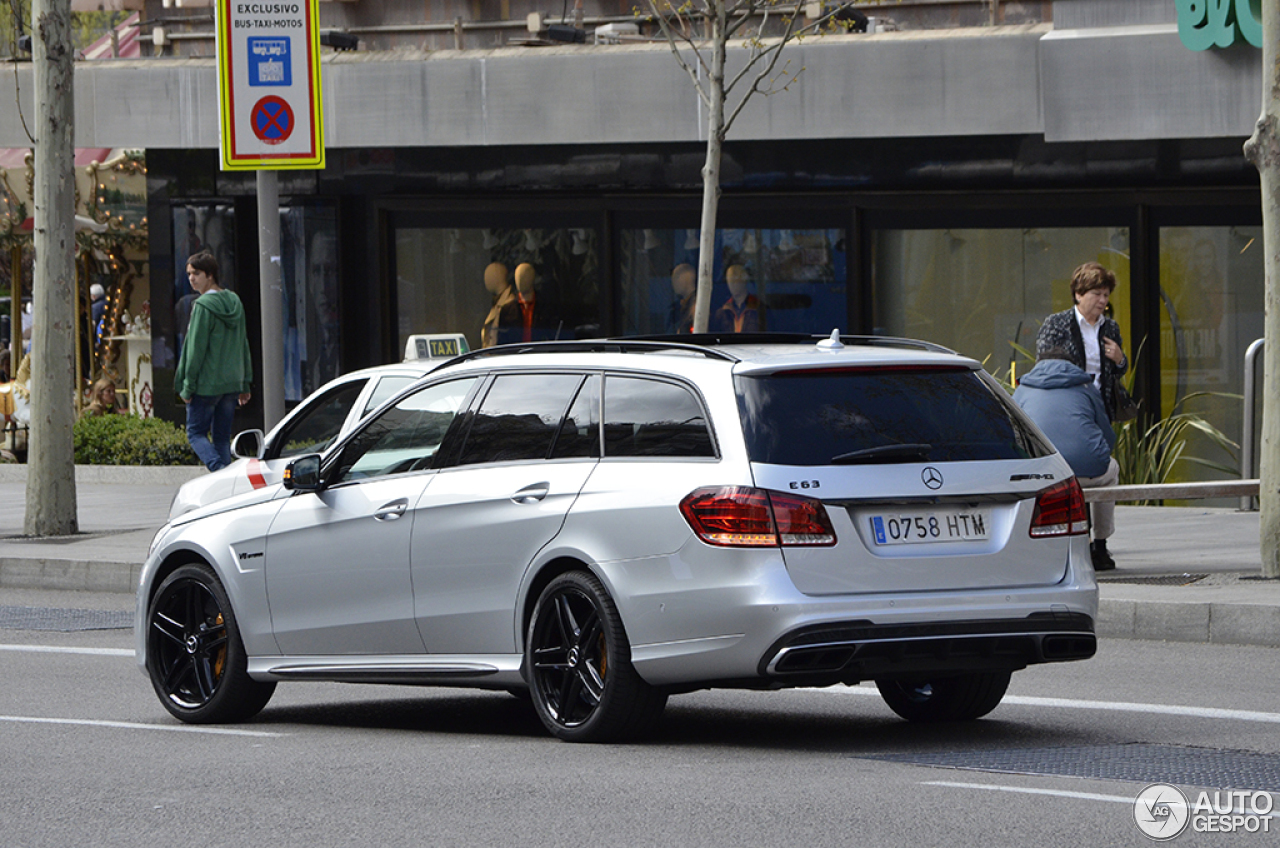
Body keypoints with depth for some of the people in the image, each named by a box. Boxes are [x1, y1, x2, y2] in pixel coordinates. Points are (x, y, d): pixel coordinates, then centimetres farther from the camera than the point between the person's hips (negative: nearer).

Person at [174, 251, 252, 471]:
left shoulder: (203, 306, -13)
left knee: (196, 433, 2)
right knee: (222, 437, 11)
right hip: (232, 383, 7)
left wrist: (188, 386, -9)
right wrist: (245, 383, 19)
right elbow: (243, 344, 15)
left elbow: (197, 348, -14)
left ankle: (219, 470, -20)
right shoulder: (235, 302, 10)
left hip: (207, 384, -7)